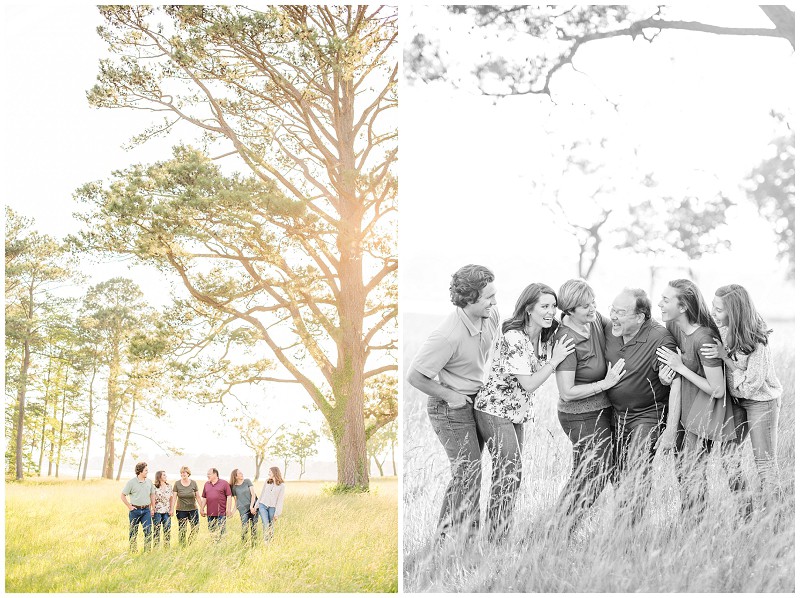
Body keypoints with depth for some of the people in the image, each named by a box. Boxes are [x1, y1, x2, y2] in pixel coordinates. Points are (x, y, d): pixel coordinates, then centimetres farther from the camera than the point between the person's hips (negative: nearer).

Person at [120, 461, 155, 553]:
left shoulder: (149, 482, 7)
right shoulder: (131, 482, -6)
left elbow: (152, 495, 17)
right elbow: (122, 495, -3)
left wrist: (153, 508, 12)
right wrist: (129, 506, -6)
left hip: (146, 510, 3)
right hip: (135, 510, -3)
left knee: (148, 531, -5)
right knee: (133, 532, 6)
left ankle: (147, 551, 2)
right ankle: (132, 551, 16)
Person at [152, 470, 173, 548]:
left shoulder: (169, 486, 8)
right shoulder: (155, 487, -6)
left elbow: (171, 499, 12)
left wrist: (171, 509, 4)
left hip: (167, 512, 4)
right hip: (157, 511, -4)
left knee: (167, 530, 4)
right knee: (156, 531, 2)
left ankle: (167, 547, 12)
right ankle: (156, 548, 9)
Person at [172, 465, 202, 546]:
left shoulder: (193, 483, 1)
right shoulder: (177, 484, -1)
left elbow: (198, 497, 5)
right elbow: (174, 497, -1)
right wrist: (172, 509, -8)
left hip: (193, 509, 1)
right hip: (181, 510, -1)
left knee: (195, 528, -2)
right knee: (182, 530, 1)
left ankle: (190, 544, 15)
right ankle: (182, 546, 11)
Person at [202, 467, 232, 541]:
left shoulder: (224, 483, 0)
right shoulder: (206, 484, 14)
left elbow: (229, 496, -3)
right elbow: (204, 498, 18)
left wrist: (228, 508, -9)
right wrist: (202, 509, 12)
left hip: (221, 513, -5)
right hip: (210, 513, 5)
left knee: (221, 532, -4)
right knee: (211, 532, 6)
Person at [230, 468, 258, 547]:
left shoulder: (247, 481, 3)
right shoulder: (234, 487, 4)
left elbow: (253, 494, -2)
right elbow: (235, 500, 10)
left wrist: (251, 506, -11)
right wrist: (233, 510, -2)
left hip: (253, 507, 0)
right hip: (243, 509, 0)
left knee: (253, 526, 0)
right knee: (244, 527, -10)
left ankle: (253, 544, 9)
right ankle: (243, 545, -2)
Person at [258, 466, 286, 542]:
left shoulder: (282, 485, -5)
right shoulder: (266, 482, 6)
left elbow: (280, 500, -6)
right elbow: (262, 494, 12)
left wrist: (277, 513, -9)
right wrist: (257, 505, 9)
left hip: (272, 508, -2)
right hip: (263, 505, 2)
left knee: (271, 527, 1)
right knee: (266, 525, -10)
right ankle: (265, 542, -5)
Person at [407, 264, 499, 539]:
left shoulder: (491, 316, -8)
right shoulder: (448, 336, -31)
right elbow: (415, 376, -22)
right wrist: (449, 396, -14)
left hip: (475, 400, 7)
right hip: (450, 408, -7)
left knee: (468, 473, 15)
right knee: (467, 475, -4)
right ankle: (450, 538, 10)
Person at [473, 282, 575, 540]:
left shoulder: (545, 335, 4)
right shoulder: (514, 338, -22)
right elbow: (528, 384, -22)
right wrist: (554, 360, -16)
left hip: (517, 413, 9)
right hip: (495, 410, -9)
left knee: (510, 473, 10)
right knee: (509, 473, -12)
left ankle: (500, 533, 18)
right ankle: (497, 537, -6)